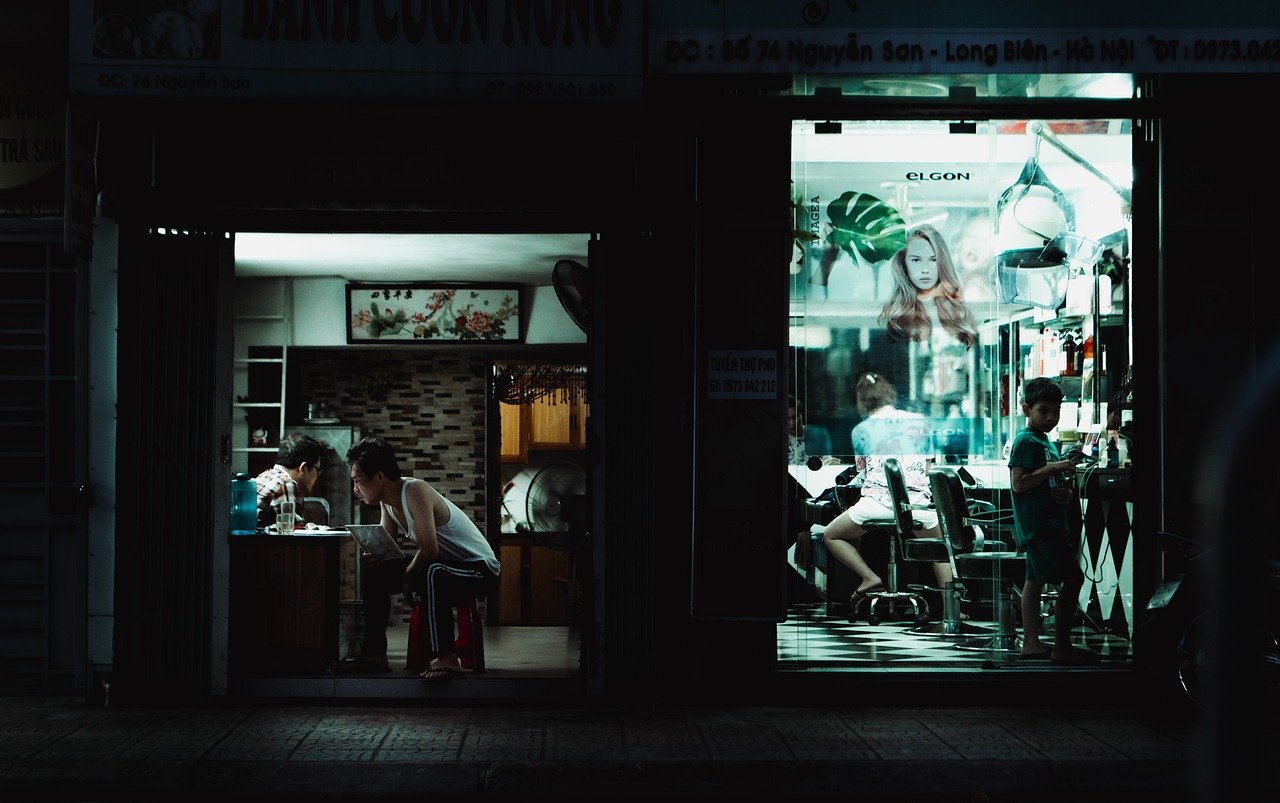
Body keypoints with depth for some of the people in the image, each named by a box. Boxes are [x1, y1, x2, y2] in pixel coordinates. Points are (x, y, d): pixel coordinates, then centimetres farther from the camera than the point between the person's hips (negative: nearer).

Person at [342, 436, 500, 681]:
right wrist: (372, 557, -13)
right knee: (374, 573, 5)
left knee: (431, 573, -40)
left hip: (480, 568, -10)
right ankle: (375, 653, 8)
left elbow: (429, 550, -29)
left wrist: (408, 573, -12)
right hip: (444, 565, 10)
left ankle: (445, 657, -34)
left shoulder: (415, 491, -26)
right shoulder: (387, 499, 1)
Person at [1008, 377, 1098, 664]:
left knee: (1035, 581, 12)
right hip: (1039, 524, -10)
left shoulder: (1046, 442, 20)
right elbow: (1018, 483, -19)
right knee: (1072, 578, -13)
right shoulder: (1025, 440, -10)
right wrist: (1053, 468, -20)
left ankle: (1031, 643, 16)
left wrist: (1065, 493, 6)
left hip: (1051, 521, 10)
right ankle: (1062, 647, -11)